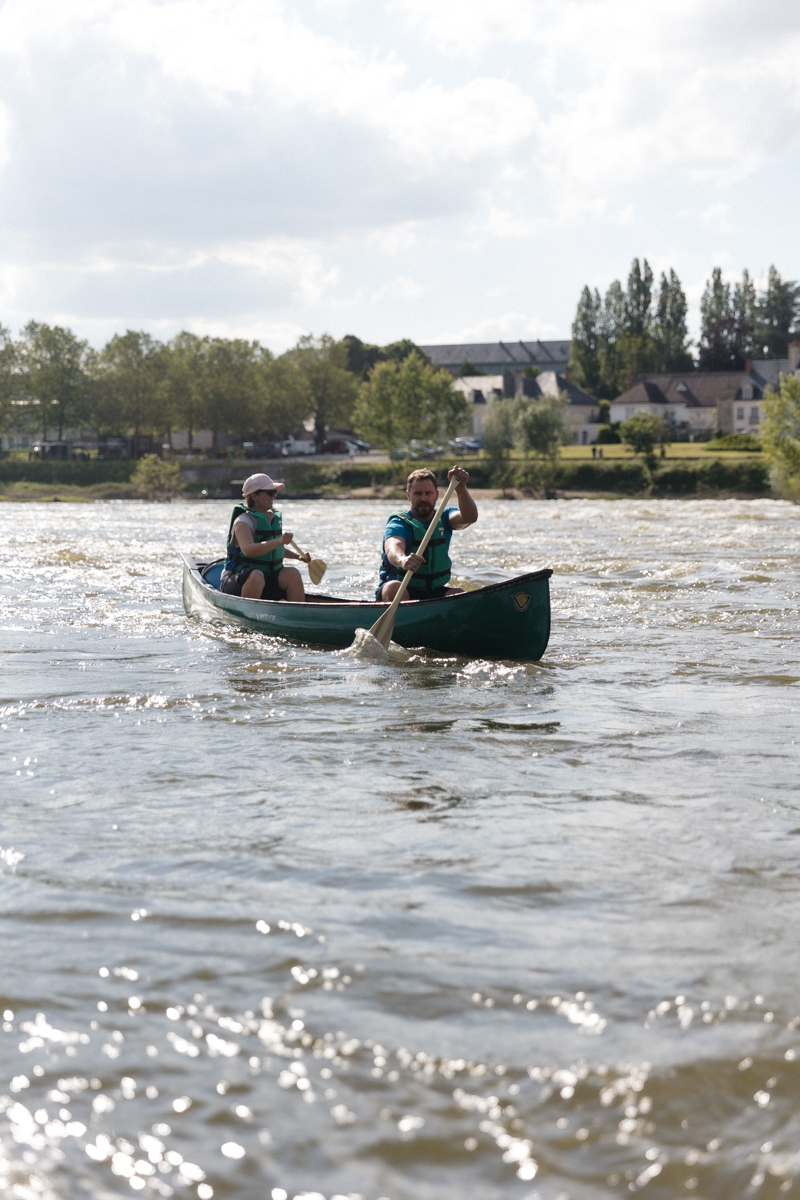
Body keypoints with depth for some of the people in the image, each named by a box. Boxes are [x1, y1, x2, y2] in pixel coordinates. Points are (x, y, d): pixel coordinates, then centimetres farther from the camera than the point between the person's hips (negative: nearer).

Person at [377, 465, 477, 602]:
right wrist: (402, 560, -58)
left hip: (434, 593, 4)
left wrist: (460, 488, -36)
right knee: (394, 588, -37)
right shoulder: (398, 523, -9)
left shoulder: (443, 518, 5)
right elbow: (393, 548, -33)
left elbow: (470, 517, -17)